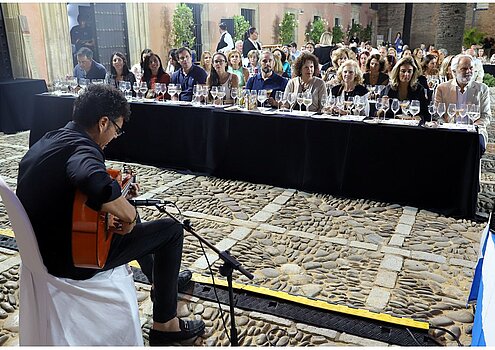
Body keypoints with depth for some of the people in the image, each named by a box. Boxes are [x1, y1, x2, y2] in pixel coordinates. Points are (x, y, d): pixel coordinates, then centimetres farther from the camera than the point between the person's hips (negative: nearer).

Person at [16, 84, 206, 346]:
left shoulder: (47, 140, 5)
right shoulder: (81, 147, -25)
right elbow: (95, 181, -49)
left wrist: (118, 193, 12)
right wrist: (129, 216, -32)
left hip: (43, 246, 10)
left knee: (130, 217, 29)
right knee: (171, 229, -1)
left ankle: (164, 280, 45)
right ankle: (165, 324, 11)